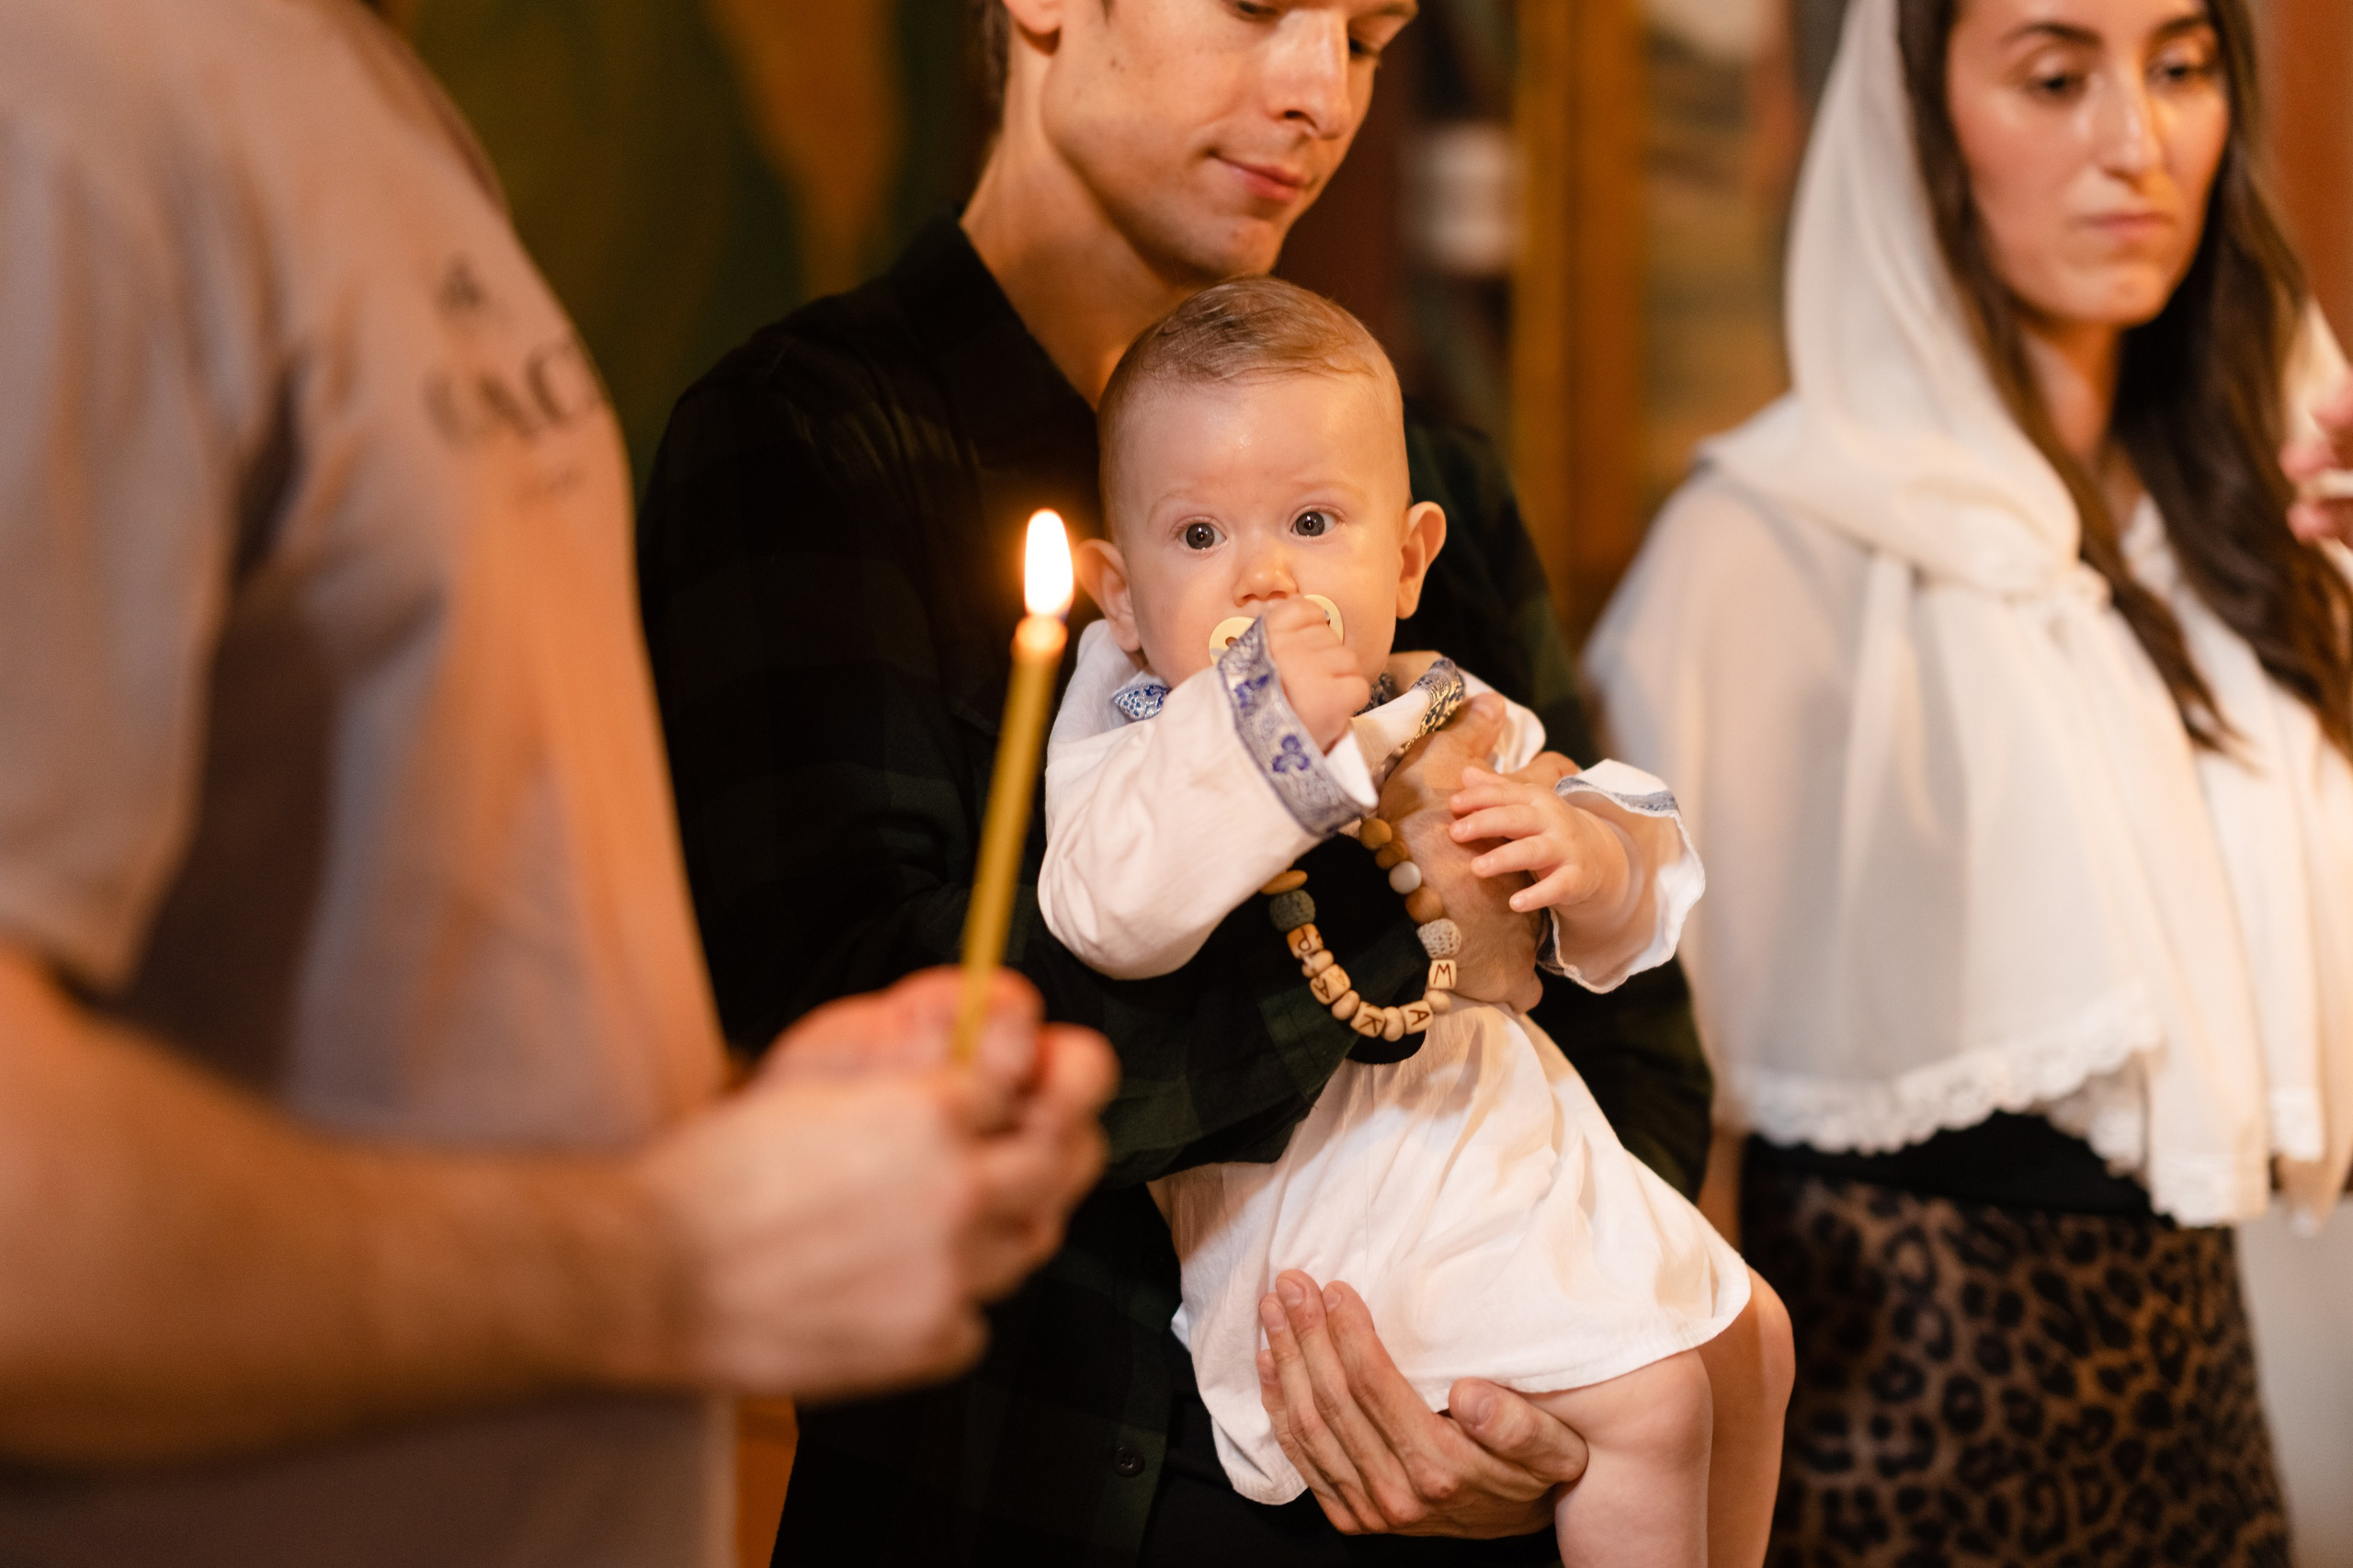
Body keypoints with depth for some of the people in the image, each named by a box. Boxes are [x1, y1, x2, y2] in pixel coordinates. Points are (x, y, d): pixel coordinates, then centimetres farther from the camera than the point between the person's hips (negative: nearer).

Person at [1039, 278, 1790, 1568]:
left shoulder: (1448, 716, 8)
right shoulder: (1140, 738, -11)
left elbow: (1641, 878, 11)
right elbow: (1110, 914, -33)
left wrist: (1589, 857, -13)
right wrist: (1264, 724, -35)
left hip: (1519, 1129, 8)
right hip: (1353, 1194, -8)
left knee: (1745, 1338, 20)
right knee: (1644, 1397, -18)